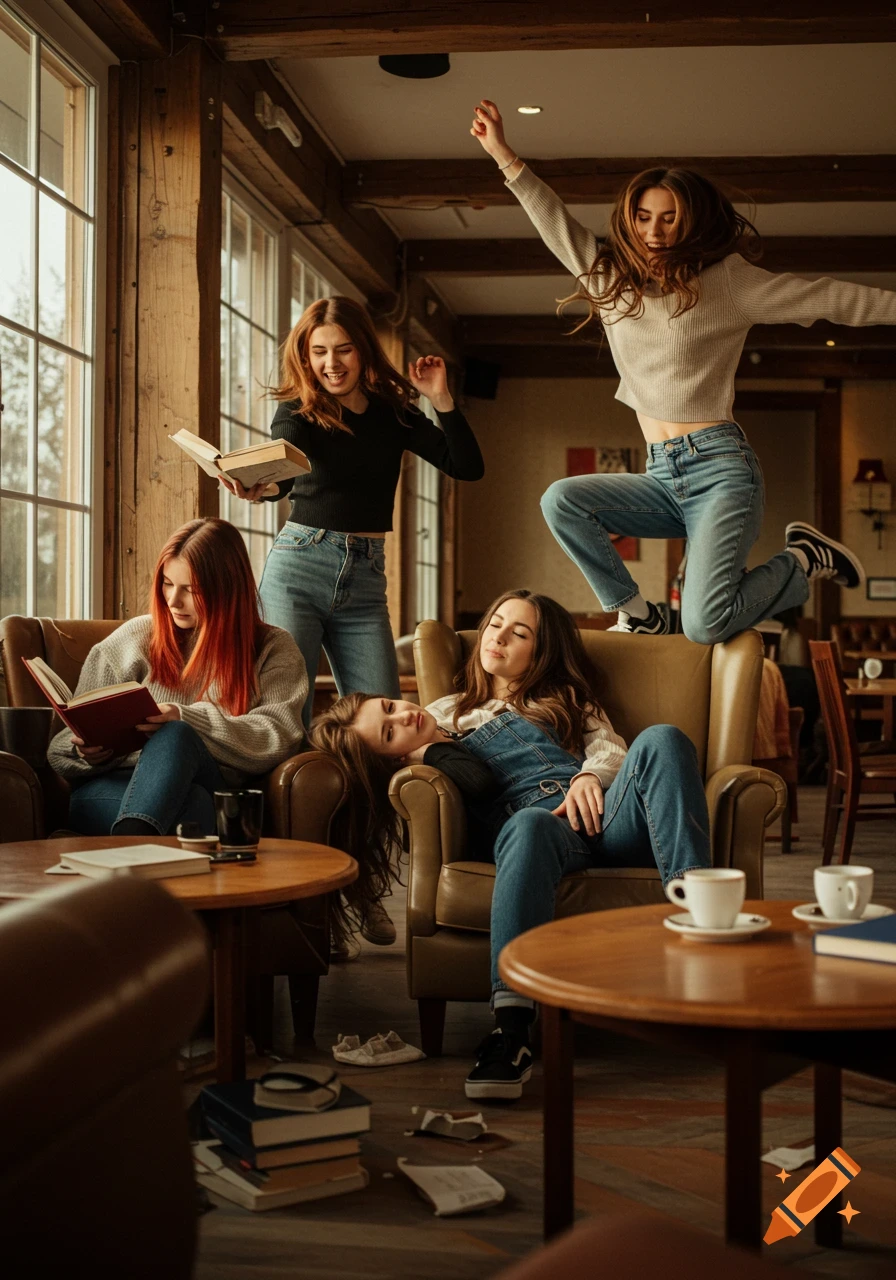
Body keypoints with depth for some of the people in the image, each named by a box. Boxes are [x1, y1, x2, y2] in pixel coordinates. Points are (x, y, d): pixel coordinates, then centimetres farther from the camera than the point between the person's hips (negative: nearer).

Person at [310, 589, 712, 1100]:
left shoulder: (566, 700, 36)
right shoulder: (445, 716, 29)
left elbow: (612, 748, 16)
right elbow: (478, 783, 7)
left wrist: (590, 775, -3)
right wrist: (427, 747, 14)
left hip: (602, 812, 3)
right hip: (536, 822, -2)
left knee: (659, 740, -30)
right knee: (530, 826, -42)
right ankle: (510, 1030, -55)